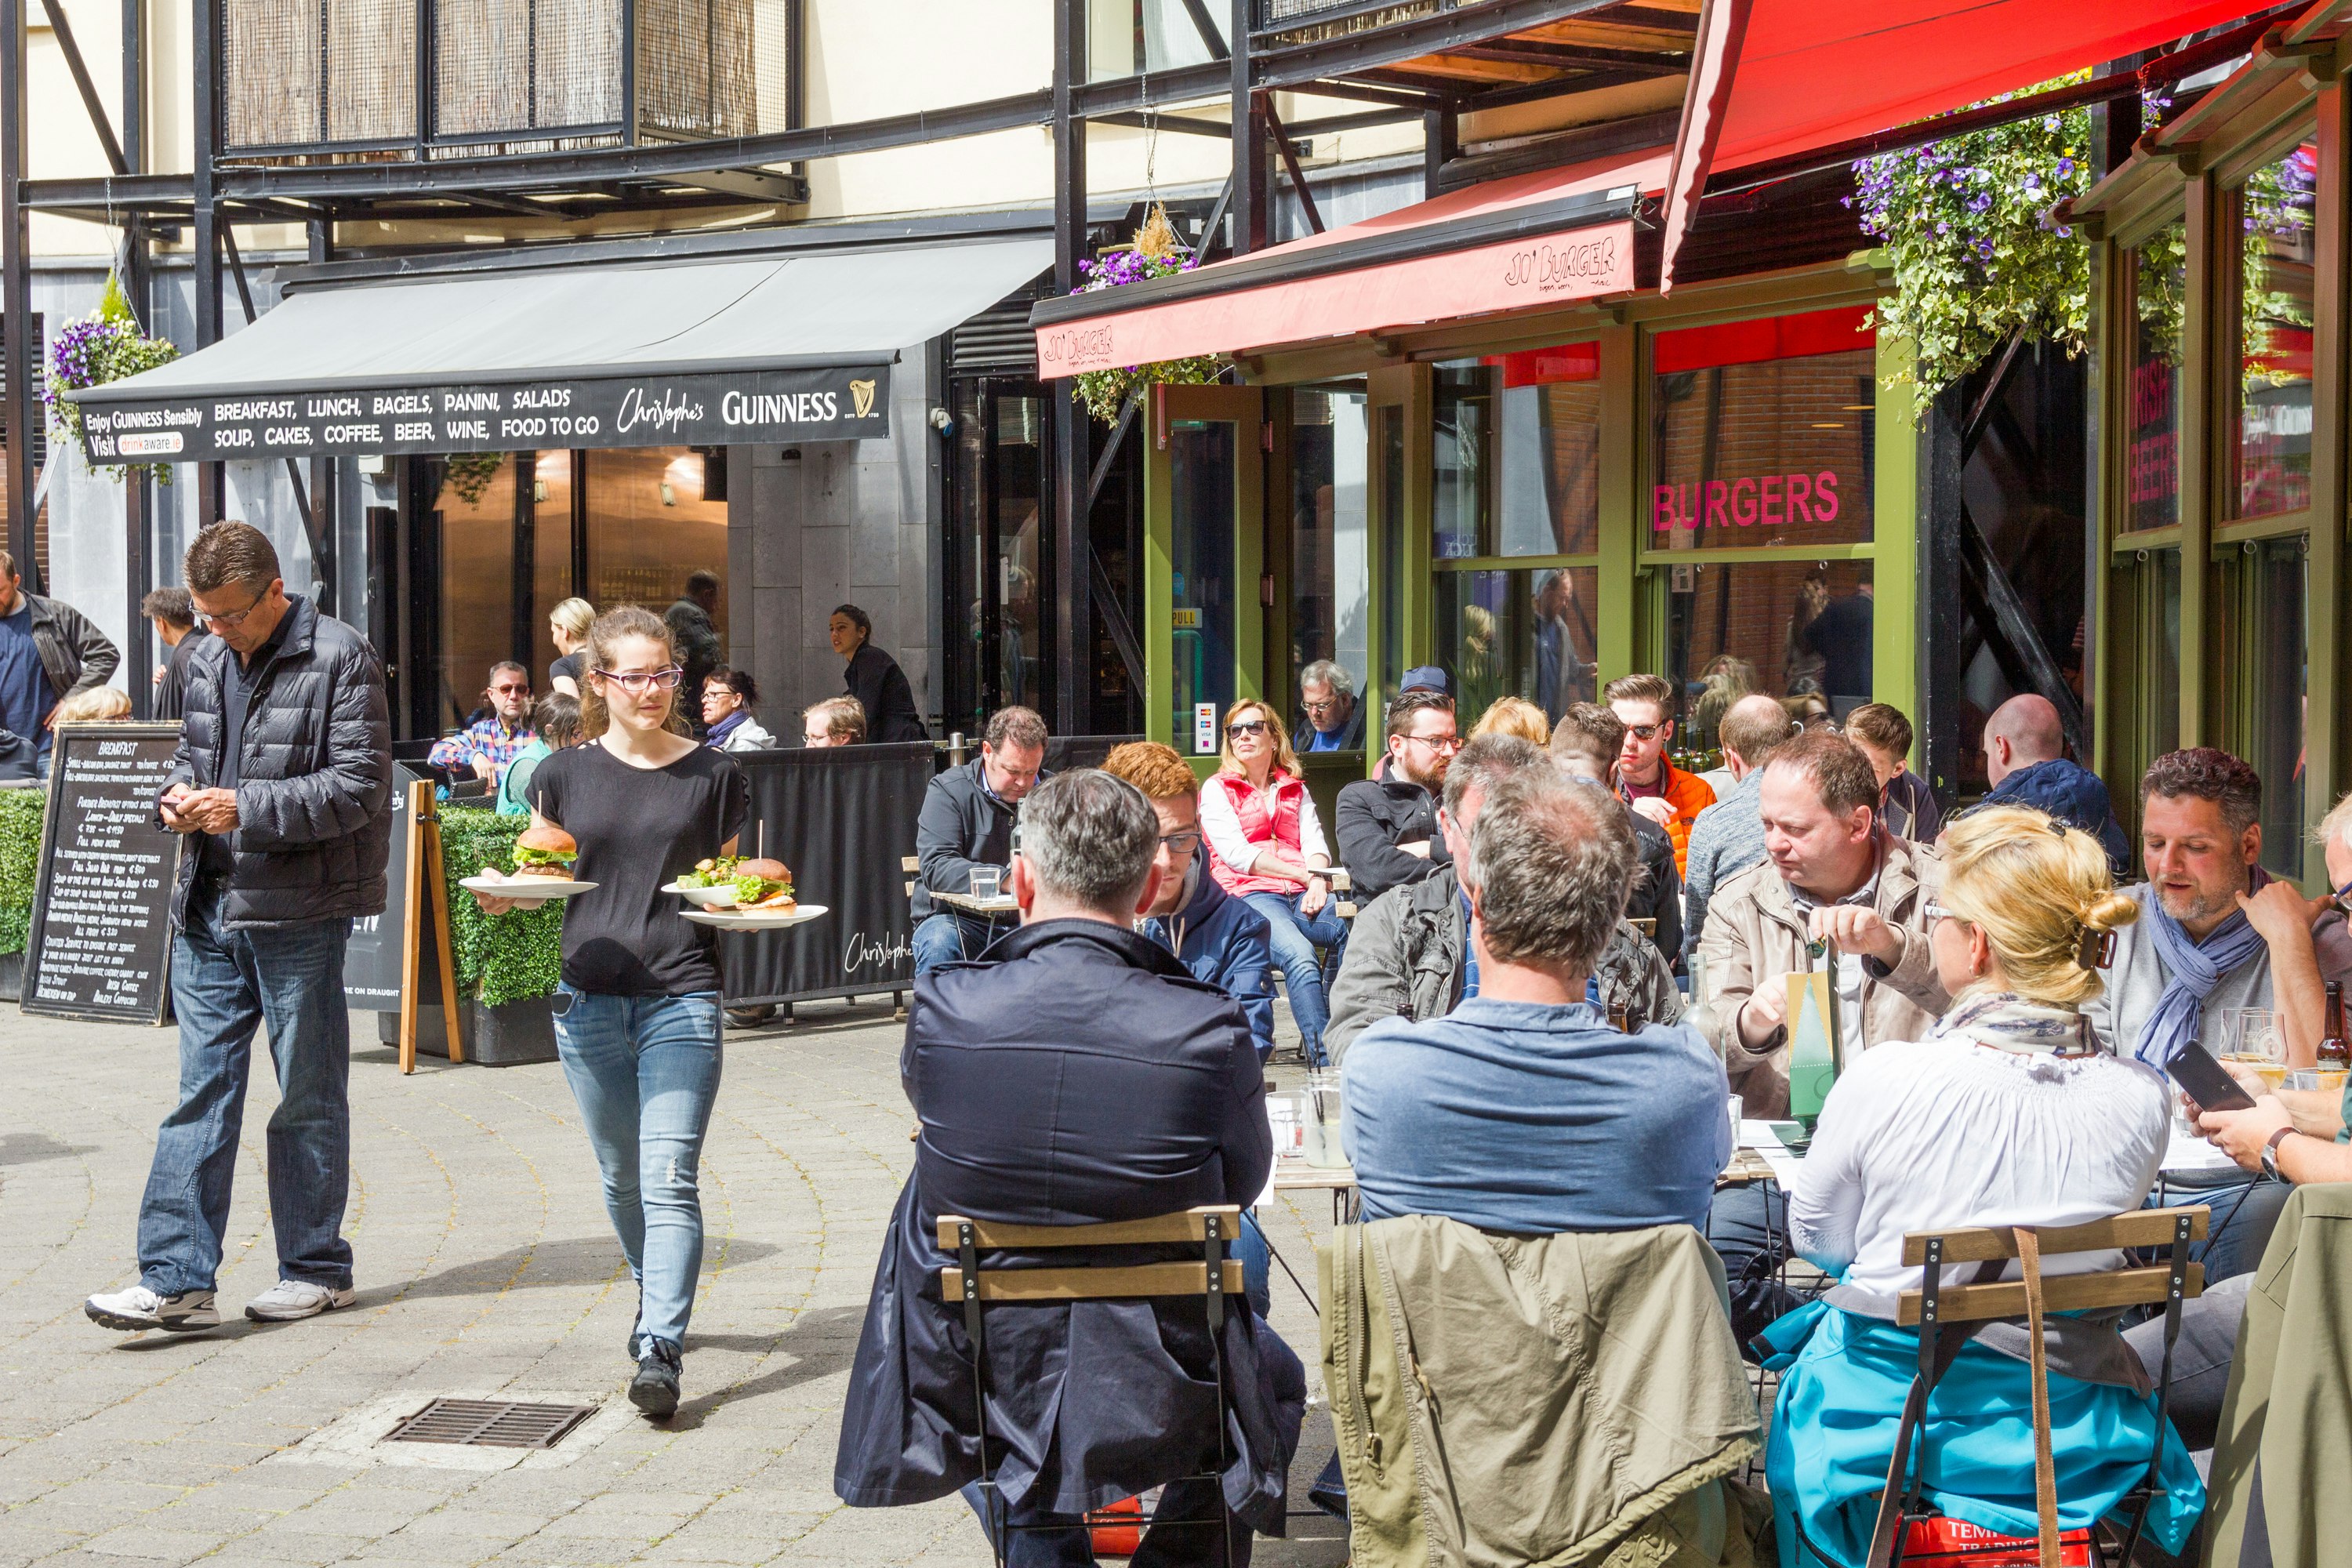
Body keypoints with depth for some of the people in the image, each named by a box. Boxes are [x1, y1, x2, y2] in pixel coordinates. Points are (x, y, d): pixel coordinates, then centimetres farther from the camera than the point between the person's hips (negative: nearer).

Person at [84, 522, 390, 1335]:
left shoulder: (340, 658, -9)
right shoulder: (208, 660, 12)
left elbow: (359, 786, -14)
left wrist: (246, 808, -21)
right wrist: (178, 796, 0)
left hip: (299, 911, -6)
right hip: (209, 909, 6)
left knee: (309, 1098, 6)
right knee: (201, 1093, 4)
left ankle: (316, 1268, 18)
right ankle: (178, 1278, 4)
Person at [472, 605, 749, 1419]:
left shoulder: (713, 774, 4)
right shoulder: (566, 774, 6)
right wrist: (504, 894, -9)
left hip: (681, 999, -2)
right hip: (590, 1000, 2)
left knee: (670, 1180, -12)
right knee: (622, 1178, 15)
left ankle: (660, 1351, -14)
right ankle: (656, 1297, 38)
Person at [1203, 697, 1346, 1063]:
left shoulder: (1294, 789, 27)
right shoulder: (1217, 790, 13)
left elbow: (1315, 843, 13)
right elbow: (1237, 854, -1)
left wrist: (1318, 881, -11)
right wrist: (1304, 874, -8)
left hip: (1301, 895, 4)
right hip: (1249, 894, -4)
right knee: (1299, 955, -36)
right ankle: (1324, 1057, -41)